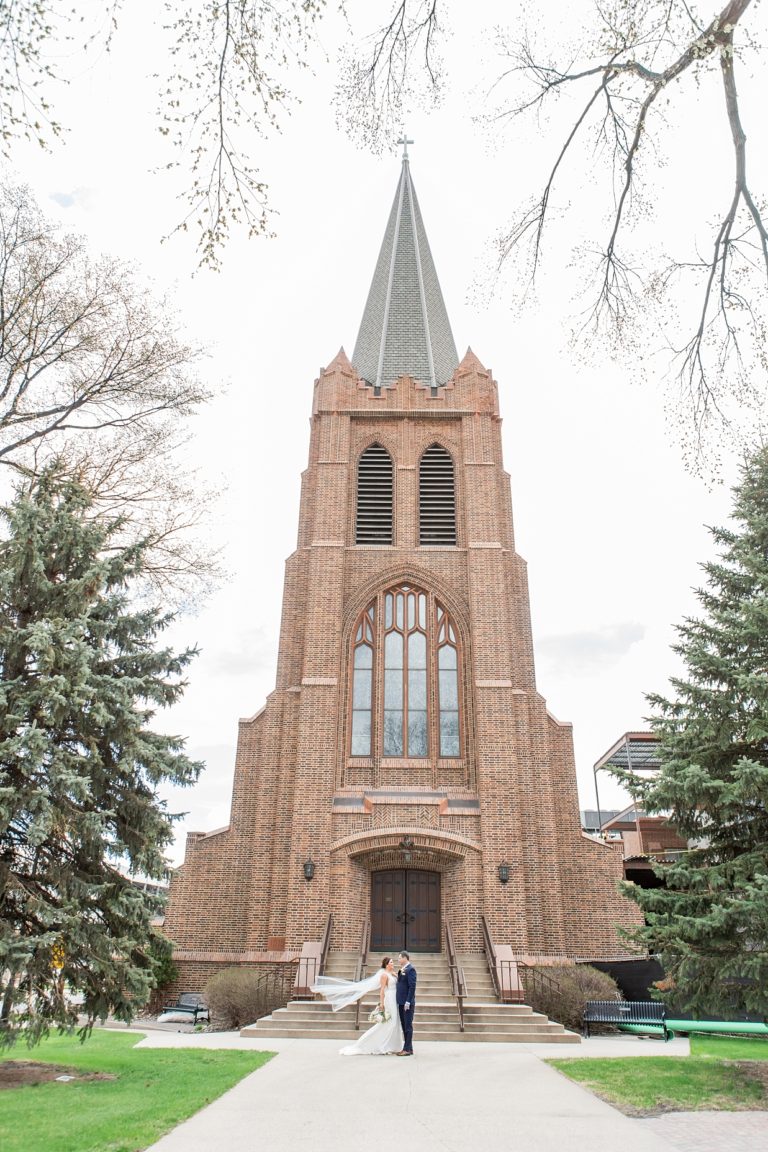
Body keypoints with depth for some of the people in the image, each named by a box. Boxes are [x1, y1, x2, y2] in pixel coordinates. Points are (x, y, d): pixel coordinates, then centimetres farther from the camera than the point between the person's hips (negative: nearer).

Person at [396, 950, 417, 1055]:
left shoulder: (410, 969, -14)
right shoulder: (402, 970, 15)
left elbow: (412, 987, -19)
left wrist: (408, 1002, -21)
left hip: (407, 1003, -9)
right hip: (401, 1003, 9)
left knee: (408, 1026, -4)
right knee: (404, 1026, 13)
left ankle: (407, 1049, 0)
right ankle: (407, 1048, 20)